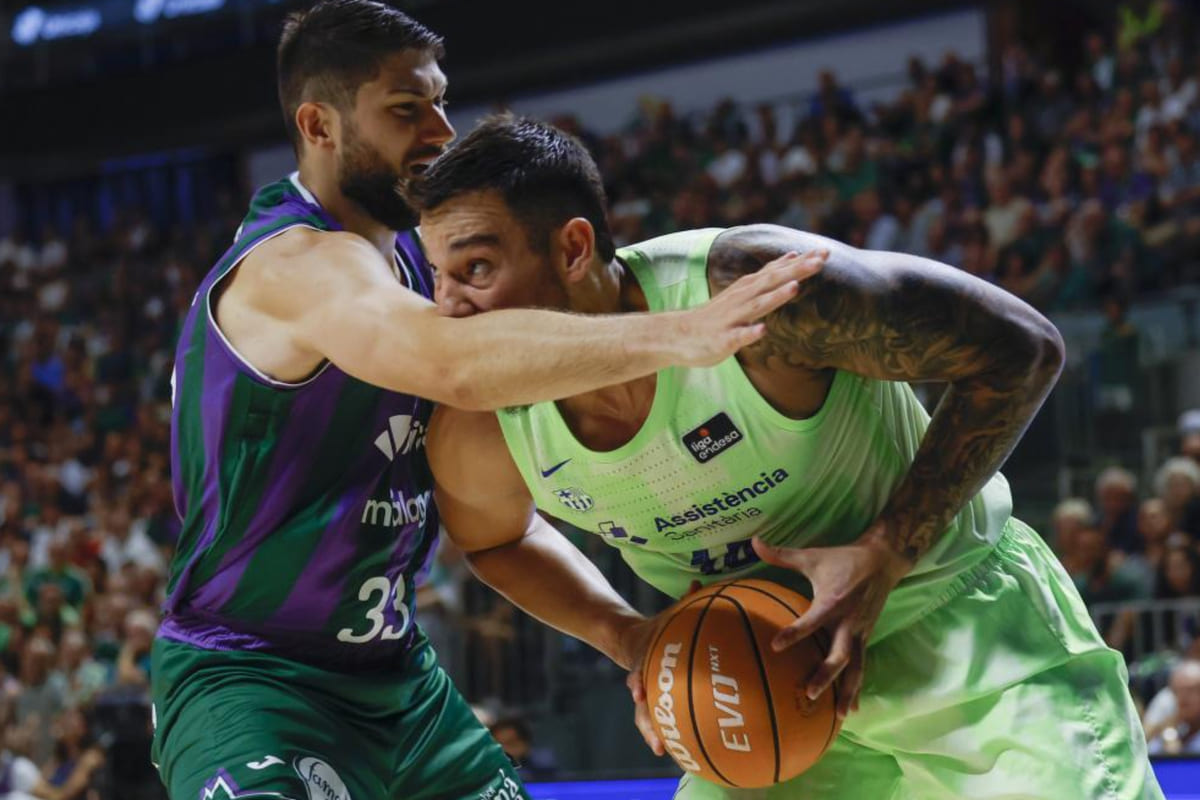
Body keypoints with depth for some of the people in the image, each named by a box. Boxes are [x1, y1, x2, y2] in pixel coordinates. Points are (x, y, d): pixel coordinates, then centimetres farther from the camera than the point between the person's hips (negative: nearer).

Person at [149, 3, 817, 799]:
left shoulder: (408, 255, 8)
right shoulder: (295, 266, -22)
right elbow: (455, 363, -43)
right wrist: (683, 334, -46)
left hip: (397, 673, 9)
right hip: (248, 681, -9)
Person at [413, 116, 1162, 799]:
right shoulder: (475, 438, -15)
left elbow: (1021, 348, -23)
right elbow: (495, 539, 11)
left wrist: (884, 558, -29)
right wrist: (627, 637, -8)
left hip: (968, 627, -4)